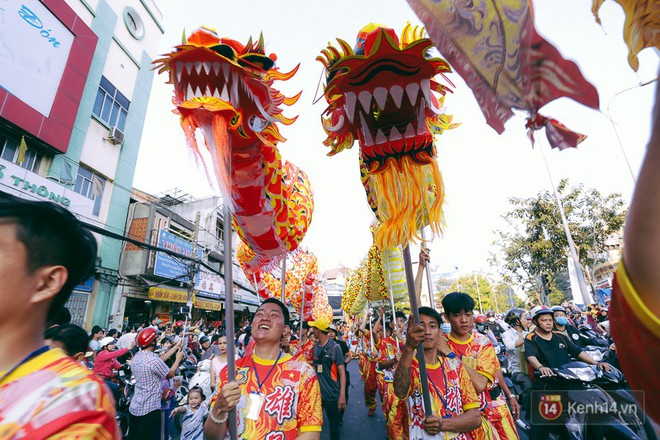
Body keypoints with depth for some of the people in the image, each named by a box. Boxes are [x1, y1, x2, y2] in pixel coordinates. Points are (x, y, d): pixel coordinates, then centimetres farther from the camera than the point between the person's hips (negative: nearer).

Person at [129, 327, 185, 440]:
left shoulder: (136, 356, 1)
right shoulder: (153, 360, -25)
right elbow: (170, 373, -8)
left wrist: (176, 347, 15)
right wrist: (178, 358, 7)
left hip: (134, 406, 8)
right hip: (149, 409, -8)